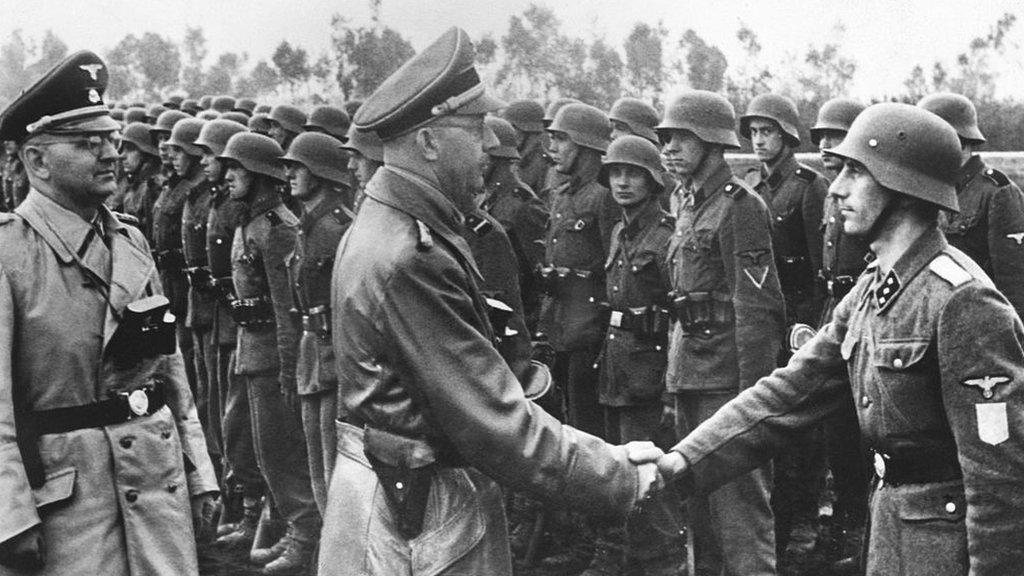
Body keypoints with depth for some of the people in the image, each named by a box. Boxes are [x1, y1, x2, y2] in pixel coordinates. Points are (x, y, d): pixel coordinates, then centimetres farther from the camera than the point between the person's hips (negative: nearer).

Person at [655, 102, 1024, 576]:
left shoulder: (962, 301, -21)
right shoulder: (870, 292, 6)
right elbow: (792, 391, 3)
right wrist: (685, 462, -7)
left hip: (949, 536, -8)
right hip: (892, 513, 8)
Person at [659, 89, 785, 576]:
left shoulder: (740, 206, -11)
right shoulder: (689, 205, 16)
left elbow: (757, 309, -16)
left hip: (726, 377, -9)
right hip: (689, 374, 9)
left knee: (739, 498, -5)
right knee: (698, 504, 16)